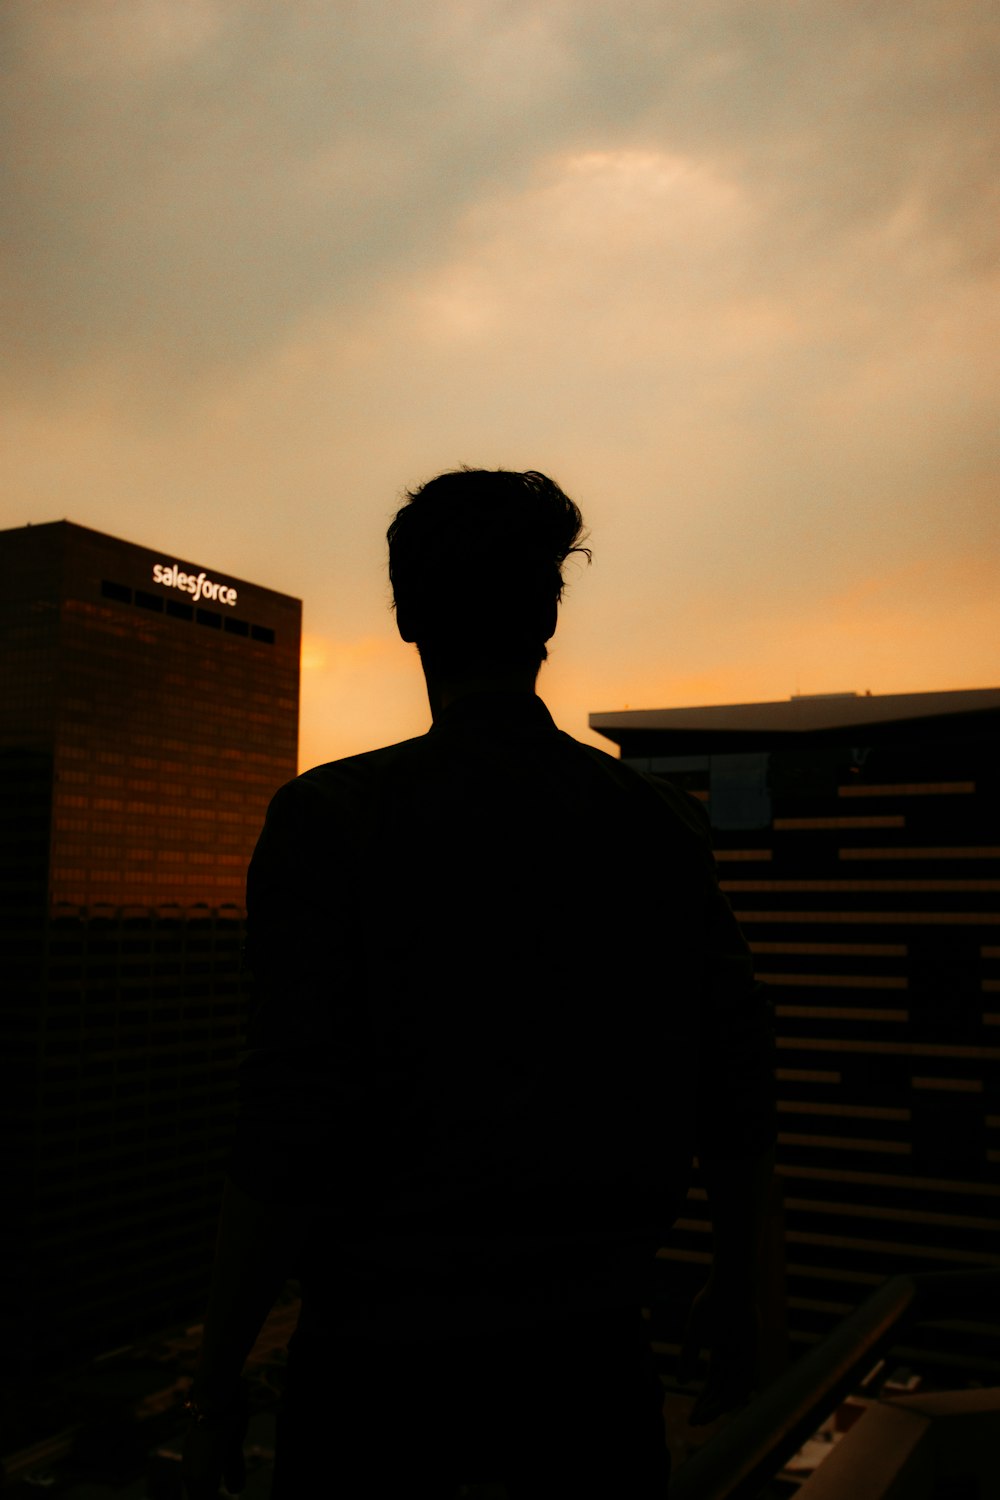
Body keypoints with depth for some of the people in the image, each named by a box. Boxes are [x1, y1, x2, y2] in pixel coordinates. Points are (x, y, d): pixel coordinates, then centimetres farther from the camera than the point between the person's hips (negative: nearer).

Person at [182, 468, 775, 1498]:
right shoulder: (662, 823, -3)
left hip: (387, 1344, -2)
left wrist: (217, 1381, -4)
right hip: (591, 1338, 3)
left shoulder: (336, 816, -14)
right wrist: (733, 1295, 16)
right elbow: (737, 1094, 1)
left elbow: (291, 1130, -16)